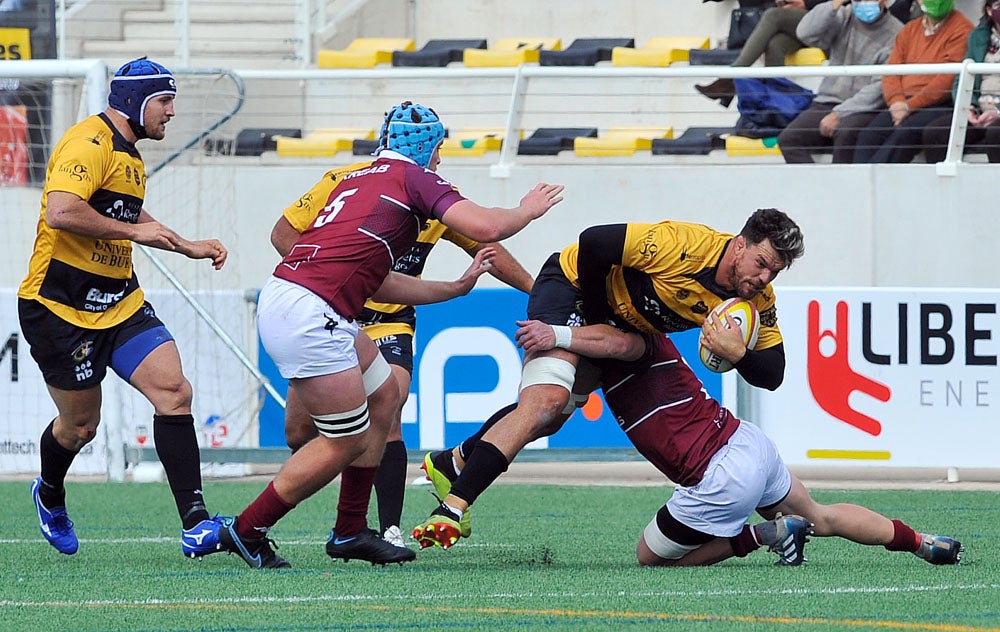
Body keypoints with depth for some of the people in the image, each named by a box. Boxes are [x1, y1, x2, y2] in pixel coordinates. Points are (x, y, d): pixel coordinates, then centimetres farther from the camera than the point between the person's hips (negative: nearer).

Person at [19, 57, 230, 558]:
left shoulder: (128, 154, 16)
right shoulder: (89, 143, -16)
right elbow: (60, 212, -31)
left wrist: (188, 247, 32)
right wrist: (133, 230, -22)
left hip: (119, 301, 9)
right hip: (60, 307, -9)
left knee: (174, 391, -11)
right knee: (80, 425, 4)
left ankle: (195, 522, -15)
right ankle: (49, 496, 38)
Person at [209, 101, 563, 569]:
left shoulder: (357, 179, 26)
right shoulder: (414, 178, 2)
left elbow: (374, 282, 26)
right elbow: (485, 227, -9)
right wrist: (528, 210, 13)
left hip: (281, 296, 9)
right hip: (309, 314, -9)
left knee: (384, 395, 21)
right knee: (347, 441, 1)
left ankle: (350, 531, 24)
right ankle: (245, 531, 7)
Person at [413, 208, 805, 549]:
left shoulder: (757, 304, -14)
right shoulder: (687, 246, -35)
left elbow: (771, 375, -12)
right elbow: (593, 243, -34)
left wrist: (738, 353, -35)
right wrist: (597, 319, -22)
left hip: (628, 324, 8)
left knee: (552, 416, 19)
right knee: (547, 401, -26)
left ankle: (454, 464, 42)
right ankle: (452, 509, -29)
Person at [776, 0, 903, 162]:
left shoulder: (895, 33, -5)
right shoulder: (844, 17, 10)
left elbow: (881, 88, -12)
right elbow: (806, 33, -3)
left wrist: (840, 113, -17)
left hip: (866, 109, -5)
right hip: (827, 103, 5)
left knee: (846, 132, -37)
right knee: (788, 138, -19)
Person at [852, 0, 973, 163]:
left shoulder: (961, 29, 1)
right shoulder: (910, 29, 21)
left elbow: (949, 79, -10)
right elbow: (891, 71, 14)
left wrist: (910, 106, -14)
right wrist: (897, 102, -8)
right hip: (903, 105, 6)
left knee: (904, 134, -35)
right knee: (868, 134, -23)